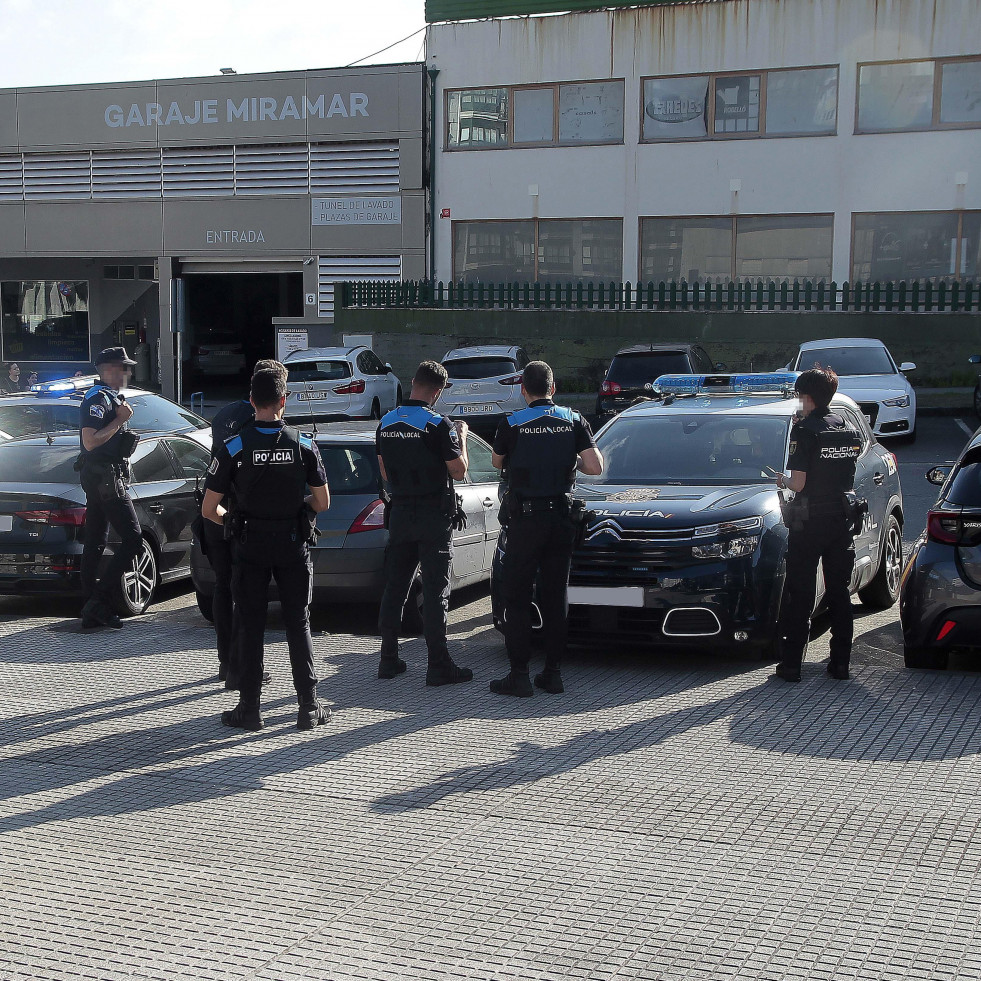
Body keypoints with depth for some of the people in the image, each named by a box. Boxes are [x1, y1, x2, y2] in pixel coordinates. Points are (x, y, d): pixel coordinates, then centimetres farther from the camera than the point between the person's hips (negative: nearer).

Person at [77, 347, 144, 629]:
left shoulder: (109, 398, 19)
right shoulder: (97, 399, -13)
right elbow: (90, 441, -23)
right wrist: (120, 420, -19)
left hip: (98, 479, 11)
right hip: (105, 478, -11)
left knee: (95, 543, 10)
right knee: (133, 539, -12)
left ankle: (92, 611, 13)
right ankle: (99, 600, -13)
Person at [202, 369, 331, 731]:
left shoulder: (234, 448, -9)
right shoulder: (304, 446, -6)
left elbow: (208, 510, -7)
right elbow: (322, 503, 0)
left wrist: (230, 521, 14)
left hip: (250, 544, -1)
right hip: (293, 543, 1)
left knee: (251, 626, 7)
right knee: (298, 624, 9)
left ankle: (249, 709, 9)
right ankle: (309, 707, 9)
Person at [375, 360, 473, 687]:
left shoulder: (386, 423, 4)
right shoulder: (438, 425, -14)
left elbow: (385, 473, 12)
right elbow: (459, 471, -8)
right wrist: (461, 437, 6)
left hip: (400, 513, 5)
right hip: (434, 516, -5)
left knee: (394, 586, 12)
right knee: (435, 591, -3)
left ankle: (389, 659, 16)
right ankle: (439, 666, -3)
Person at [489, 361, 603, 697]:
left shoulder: (512, 424, -7)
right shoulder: (574, 421, 1)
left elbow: (498, 463, 9)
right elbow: (596, 467, -6)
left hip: (525, 518, -3)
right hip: (562, 515, 3)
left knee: (517, 598, 2)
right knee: (556, 596, 10)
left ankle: (519, 675, 0)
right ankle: (553, 672, 11)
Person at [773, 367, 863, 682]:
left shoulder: (805, 431, -13)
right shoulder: (849, 430, 7)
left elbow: (798, 483, -17)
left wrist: (783, 480, 4)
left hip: (809, 521, -6)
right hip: (842, 517, 6)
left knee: (799, 594, 0)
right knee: (839, 592, 11)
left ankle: (791, 664, 1)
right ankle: (840, 662, 12)